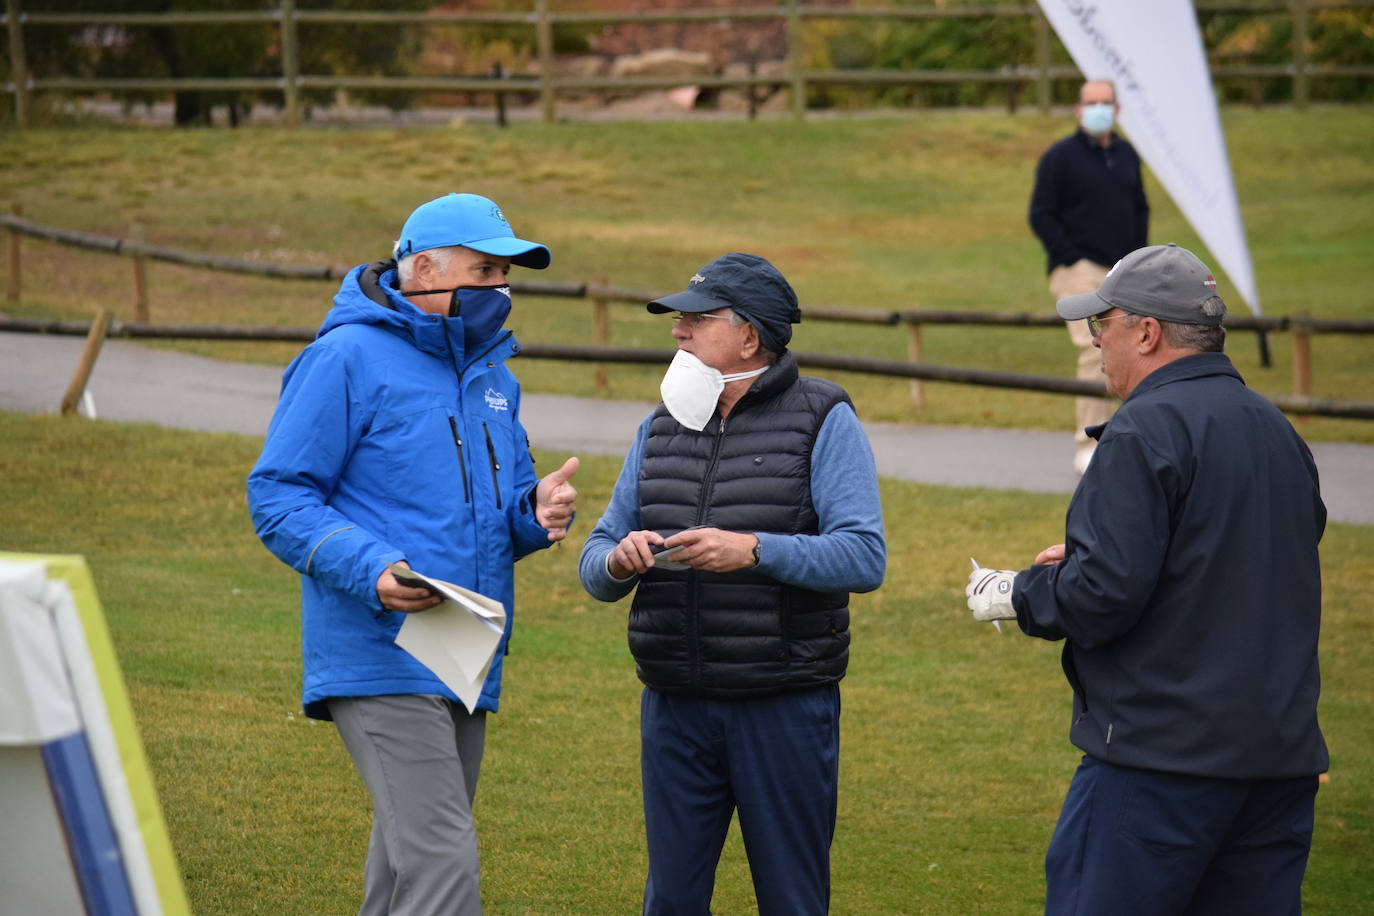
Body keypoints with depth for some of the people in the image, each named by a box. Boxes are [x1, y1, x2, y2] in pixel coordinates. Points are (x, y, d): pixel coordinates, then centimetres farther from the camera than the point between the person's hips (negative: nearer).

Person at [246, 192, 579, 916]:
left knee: (410, 855, 13)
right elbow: (276, 497, -9)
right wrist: (369, 569, -24)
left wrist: (538, 511, 1)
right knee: (441, 857, -18)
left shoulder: (492, 375, 18)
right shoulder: (348, 358, -7)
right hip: (382, 659, -8)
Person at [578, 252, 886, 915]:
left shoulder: (822, 422, -2)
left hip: (784, 707, -4)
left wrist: (754, 550, -26)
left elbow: (864, 557, -14)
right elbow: (594, 562, 12)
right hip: (675, 707, 4)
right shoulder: (662, 428, 14)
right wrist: (618, 561, -12)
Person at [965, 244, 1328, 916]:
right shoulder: (1277, 430, 14)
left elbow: (1103, 596, -20)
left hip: (1162, 753, -8)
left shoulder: (1146, 431, -12)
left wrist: (1016, 595, 0)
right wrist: (1089, 558, 23)